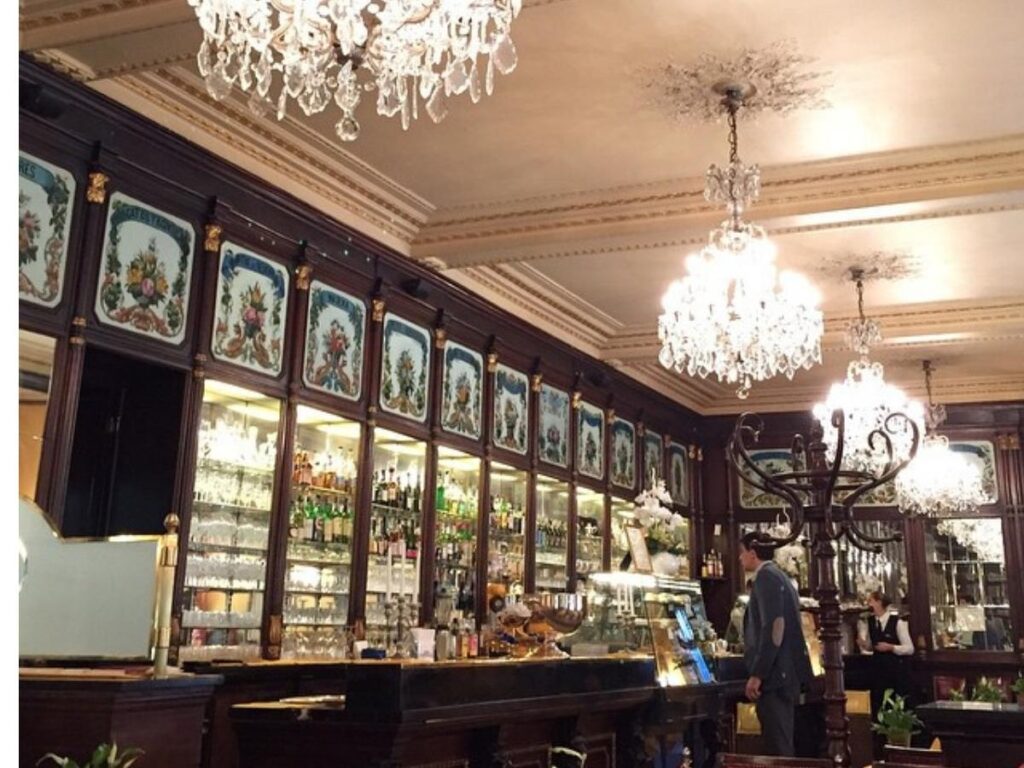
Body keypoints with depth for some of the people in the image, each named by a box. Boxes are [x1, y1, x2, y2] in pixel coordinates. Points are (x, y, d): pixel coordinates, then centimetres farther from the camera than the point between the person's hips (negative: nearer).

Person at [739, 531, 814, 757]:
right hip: (784, 671, 10)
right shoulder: (778, 576, 18)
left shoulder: (765, 578, -12)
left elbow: (773, 628, -21)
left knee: (777, 745, -8)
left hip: (774, 672, -10)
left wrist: (757, 673, -21)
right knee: (782, 741, 13)